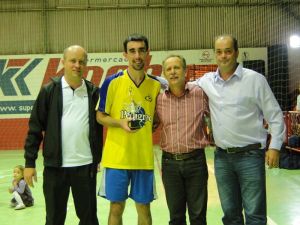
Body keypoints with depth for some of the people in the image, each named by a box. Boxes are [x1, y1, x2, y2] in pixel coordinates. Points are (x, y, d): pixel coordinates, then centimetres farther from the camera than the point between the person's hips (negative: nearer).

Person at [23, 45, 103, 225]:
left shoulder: (94, 92, 4)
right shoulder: (49, 91, -1)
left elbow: (98, 127, 9)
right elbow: (35, 128, -1)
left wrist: (97, 159, 9)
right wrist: (30, 162, -4)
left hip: (86, 165, 1)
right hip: (55, 165, -1)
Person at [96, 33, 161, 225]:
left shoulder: (156, 85, 2)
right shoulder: (112, 82, -6)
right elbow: (100, 116, -1)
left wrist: (146, 129, -2)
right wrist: (121, 123, -17)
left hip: (144, 158, 2)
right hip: (116, 157, -2)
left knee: (144, 207, 11)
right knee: (116, 207, 8)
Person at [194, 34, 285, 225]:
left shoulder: (255, 79, -4)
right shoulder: (207, 81, 6)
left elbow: (275, 115, -2)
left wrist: (275, 146, -8)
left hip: (250, 155, -4)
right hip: (221, 157, 4)